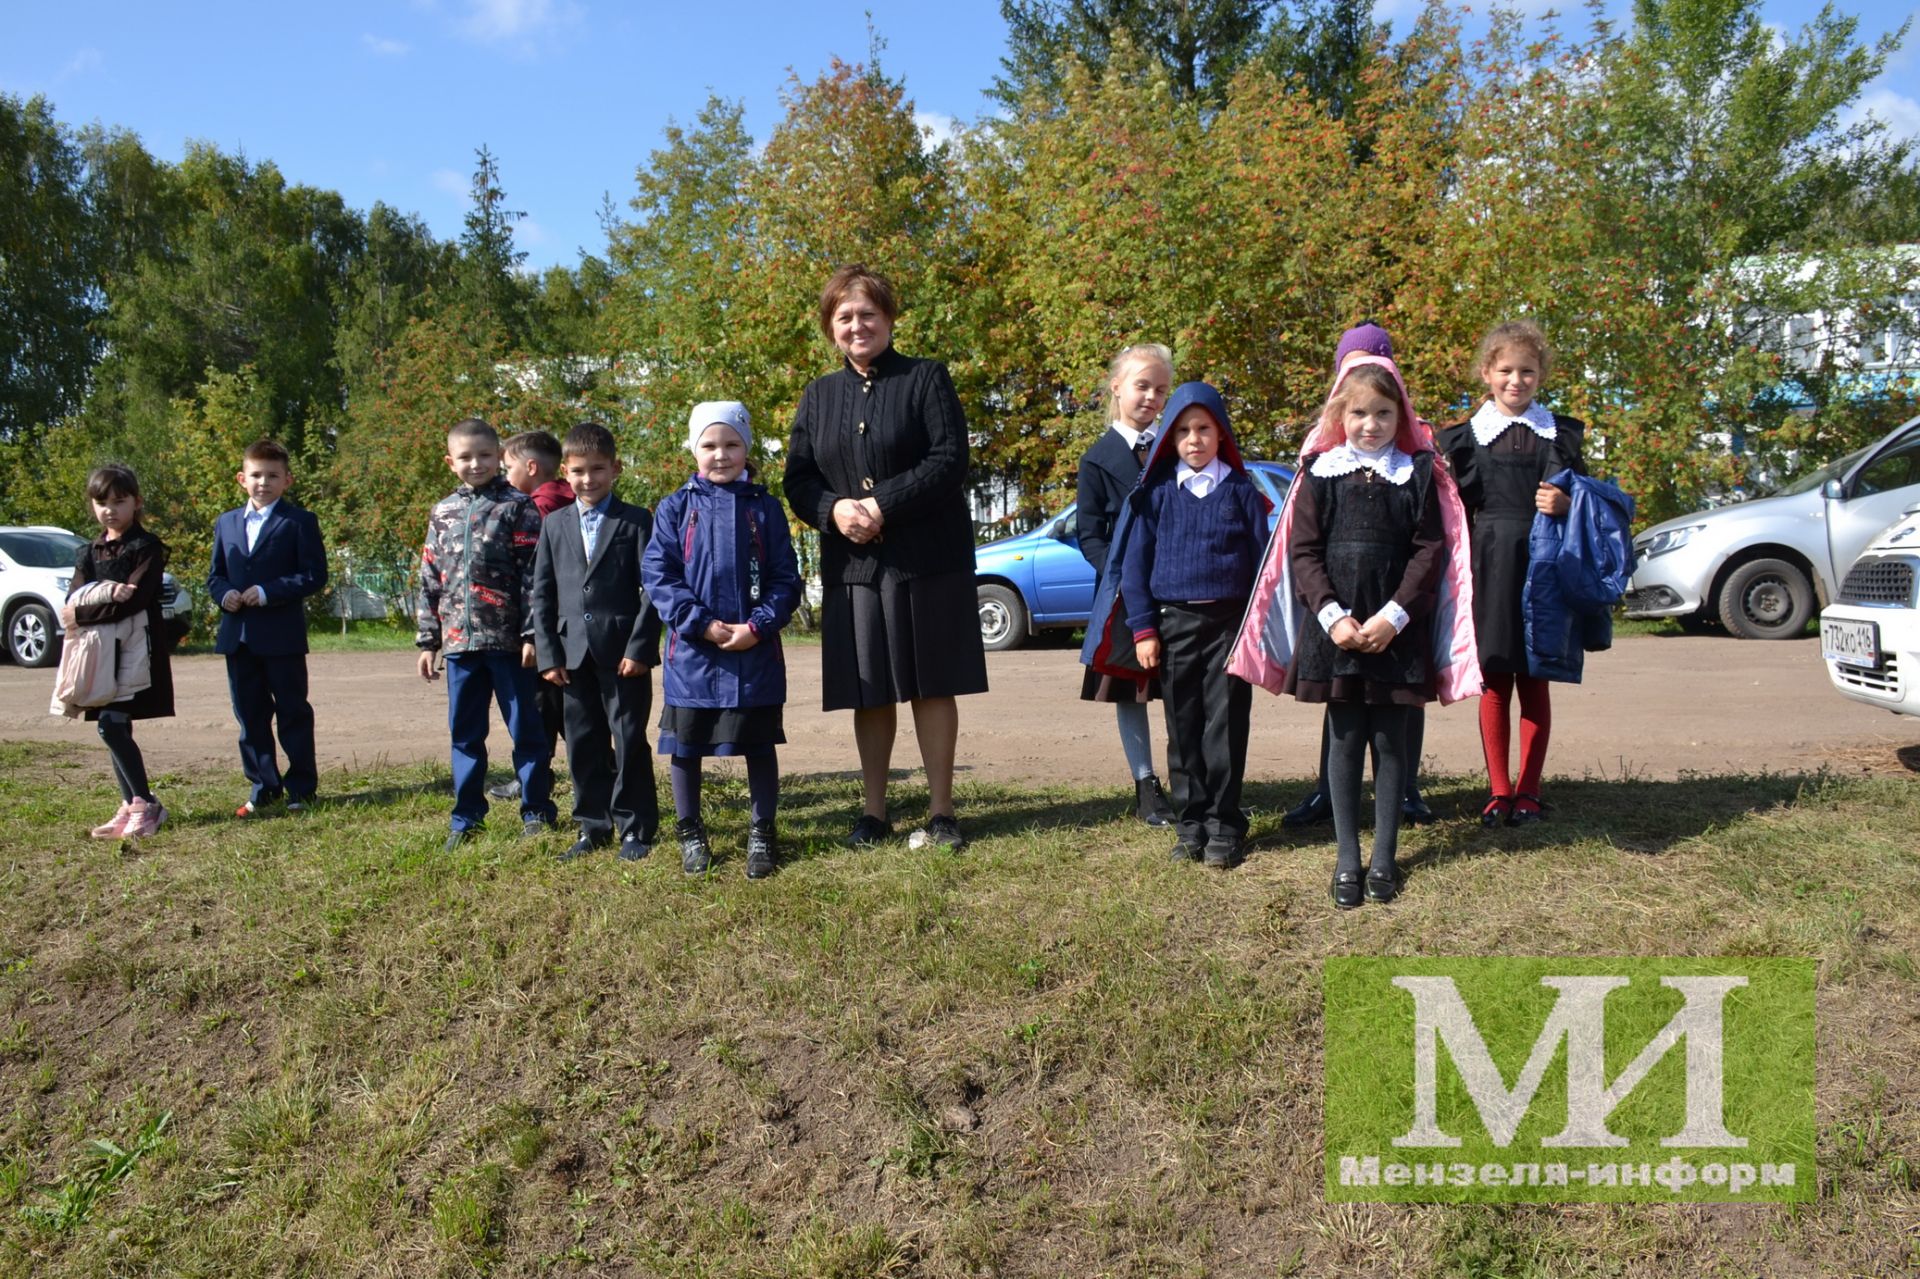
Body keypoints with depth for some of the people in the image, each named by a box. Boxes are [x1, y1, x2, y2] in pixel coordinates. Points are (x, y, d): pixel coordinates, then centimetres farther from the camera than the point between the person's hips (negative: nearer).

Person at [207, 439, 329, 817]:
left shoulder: (299, 522, -3)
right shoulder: (226, 523, 13)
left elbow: (315, 574, -10)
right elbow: (214, 575, 16)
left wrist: (268, 592, -18)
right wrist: (223, 594, -6)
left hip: (282, 635, -5)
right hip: (238, 637, 5)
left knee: (293, 713, 4)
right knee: (250, 717, 11)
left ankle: (301, 787, 13)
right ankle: (263, 787, 21)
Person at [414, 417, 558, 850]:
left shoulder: (517, 507, -3)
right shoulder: (442, 513, 13)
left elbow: (533, 576, -8)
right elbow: (430, 581, 15)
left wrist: (532, 634, -13)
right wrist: (427, 640, 12)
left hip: (507, 640, -5)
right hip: (459, 640, 5)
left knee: (525, 729, 3)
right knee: (464, 733, 11)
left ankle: (537, 812, 13)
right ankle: (467, 816, 21)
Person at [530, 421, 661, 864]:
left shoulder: (637, 521, 0)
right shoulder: (554, 524, 11)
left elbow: (652, 588, -4)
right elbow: (541, 593, 10)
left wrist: (640, 647, -12)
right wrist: (547, 654, 1)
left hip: (624, 653, -4)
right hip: (574, 655, 4)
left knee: (630, 743, 2)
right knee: (584, 744, 10)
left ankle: (636, 828, 12)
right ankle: (593, 826, 21)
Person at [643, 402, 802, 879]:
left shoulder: (764, 508, 3)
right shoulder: (675, 508, 2)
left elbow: (785, 578, 0)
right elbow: (658, 575, -4)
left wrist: (758, 626, -13)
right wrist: (702, 624, -13)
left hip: (755, 652, 0)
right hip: (692, 652, 0)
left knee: (759, 745, 8)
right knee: (684, 745, 9)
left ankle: (761, 834, 21)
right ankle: (690, 832, 26)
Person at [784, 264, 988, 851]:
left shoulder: (927, 378, 1)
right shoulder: (818, 395, 14)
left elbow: (950, 459, -10)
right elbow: (798, 478, 9)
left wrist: (883, 505, -19)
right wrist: (835, 510, -13)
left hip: (928, 560, -3)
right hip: (852, 564, 4)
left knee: (931, 686, 2)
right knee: (869, 693, 8)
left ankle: (941, 812, 12)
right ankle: (873, 811, 19)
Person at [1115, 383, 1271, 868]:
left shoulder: (1241, 490, 4)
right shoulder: (1157, 492, 5)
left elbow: (1262, 558, 5)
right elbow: (1135, 561, 5)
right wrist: (1143, 628, -1)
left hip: (1230, 623, -1)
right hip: (1174, 623, 1)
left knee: (1225, 725, 0)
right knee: (1183, 727, 6)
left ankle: (1224, 824, 10)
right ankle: (1190, 822, 16)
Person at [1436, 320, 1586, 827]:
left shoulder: (1561, 434, 8)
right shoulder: (1465, 437, 5)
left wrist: (1565, 505, -11)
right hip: (1489, 567, 0)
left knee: (1534, 682, 5)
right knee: (1494, 683, 4)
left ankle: (1529, 790, 13)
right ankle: (1499, 790, 13)